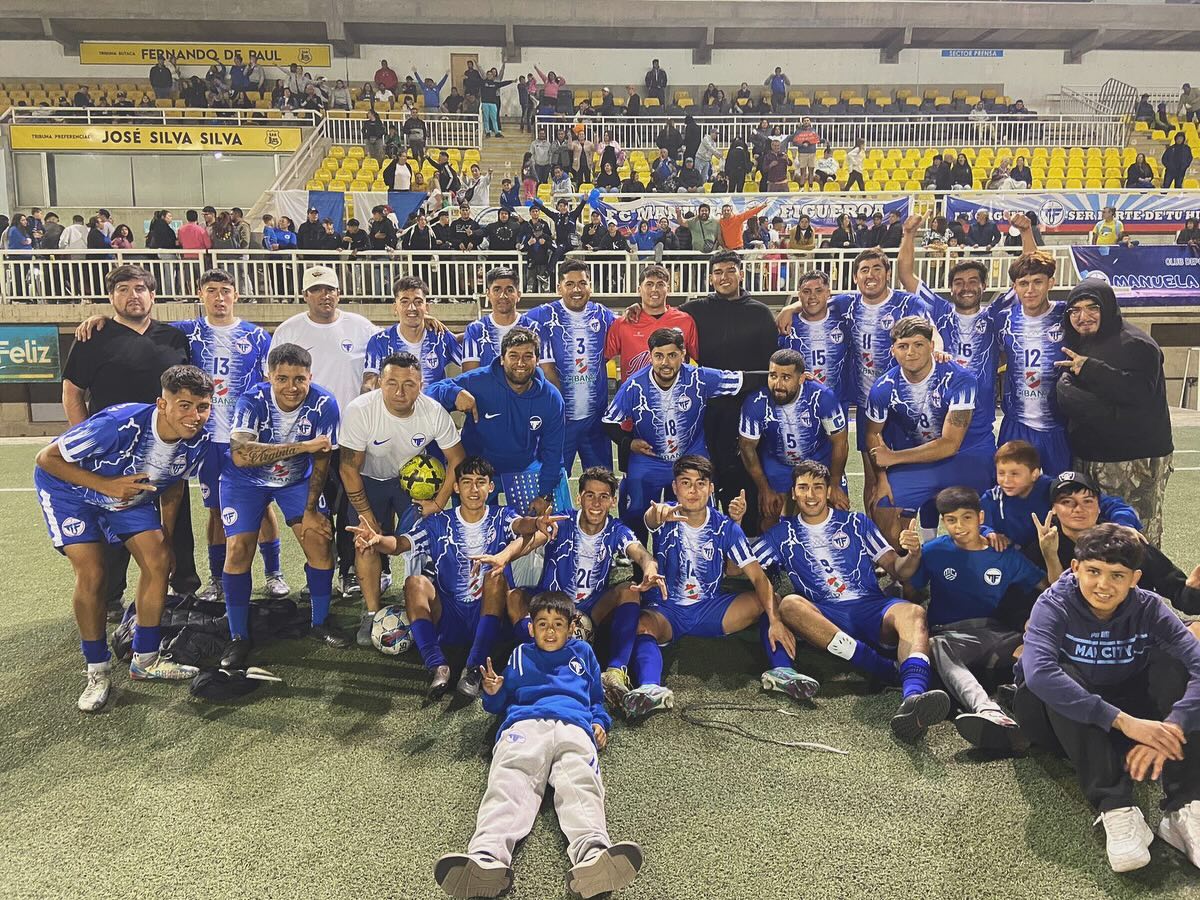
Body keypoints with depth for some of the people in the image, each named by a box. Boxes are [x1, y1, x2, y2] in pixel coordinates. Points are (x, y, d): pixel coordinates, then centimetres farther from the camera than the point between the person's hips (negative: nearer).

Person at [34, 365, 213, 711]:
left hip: (130, 491, 5)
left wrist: (165, 537, 5)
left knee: (158, 561, -7)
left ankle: (145, 660, 10)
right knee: (91, 573, -17)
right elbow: (47, 458, -27)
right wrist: (106, 485, -35)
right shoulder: (119, 424, -38)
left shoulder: (197, 441, -20)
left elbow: (173, 484, 1)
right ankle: (98, 672, 2)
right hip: (68, 488, -5)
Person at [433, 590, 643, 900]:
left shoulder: (583, 653, 34)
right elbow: (499, 705, 33)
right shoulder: (519, 655, 34)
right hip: (523, 723, 0)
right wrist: (492, 692, 9)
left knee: (580, 786, -33)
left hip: (574, 726, 0)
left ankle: (593, 855, -63)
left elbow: (596, 698, 37)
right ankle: (487, 859, -60)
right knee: (509, 783, -33)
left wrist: (600, 722, 15)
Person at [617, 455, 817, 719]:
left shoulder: (726, 527, -4)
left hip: (710, 609, 2)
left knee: (767, 600, -17)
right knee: (641, 626, -35)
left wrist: (775, 621, -26)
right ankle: (651, 688, -57)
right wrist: (658, 515, -62)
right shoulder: (666, 517, -7)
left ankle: (781, 670, -30)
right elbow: (650, 518, -35)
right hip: (665, 610, -2)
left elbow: (758, 577, -10)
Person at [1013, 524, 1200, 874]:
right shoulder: (1055, 605, -22)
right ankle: (1115, 808, -39)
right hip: (1067, 721, -2)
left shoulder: (1148, 608, -13)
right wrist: (1122, 721, -47)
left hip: (1131, 711, 3)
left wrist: (1172, 728, -44)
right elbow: (1037, 672, -41)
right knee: (1064, 674, -33)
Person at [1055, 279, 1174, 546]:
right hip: (1088, 457, 7)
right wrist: (1107, 413, -17)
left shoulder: (1136, 344, -7)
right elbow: (1064, 392, 0)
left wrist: (1091, 369, -21)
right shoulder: (1075, 345, 15)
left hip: (1136, 461, -7)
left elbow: (1139, 392, -22)